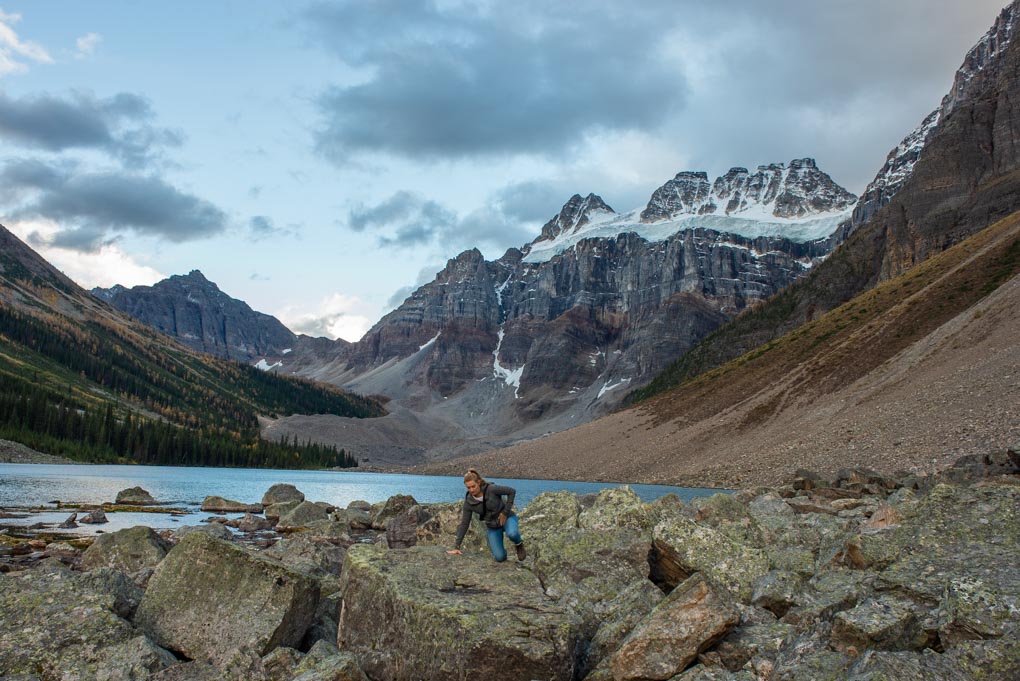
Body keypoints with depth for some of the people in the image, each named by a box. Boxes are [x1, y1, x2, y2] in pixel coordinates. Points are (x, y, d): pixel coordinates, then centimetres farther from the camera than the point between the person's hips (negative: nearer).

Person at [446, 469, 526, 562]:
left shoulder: (491, 489, -25)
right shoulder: (469, 502, -14)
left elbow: (512, 491, -17)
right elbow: (464, 524, -8)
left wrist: (505, 512, -19)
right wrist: (457, 547, -10)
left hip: (507, 517, -2)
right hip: (493, 526, 2)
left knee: (512, 534, -38)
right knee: (500, 558, -15)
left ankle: (519, 544, -2)